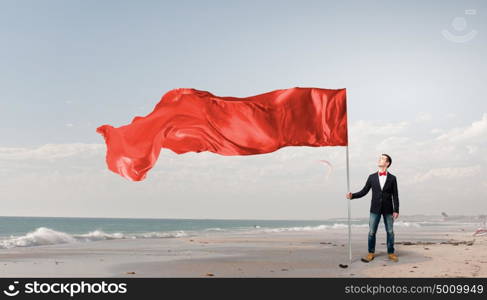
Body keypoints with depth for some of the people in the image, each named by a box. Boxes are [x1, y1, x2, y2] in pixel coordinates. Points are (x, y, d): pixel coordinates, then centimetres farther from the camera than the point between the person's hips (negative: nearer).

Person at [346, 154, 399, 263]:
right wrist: (352, 195, -10)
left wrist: (396, 210, -5)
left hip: (388, 210, -1)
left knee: (390, 232, 7)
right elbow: (364, 191, 4)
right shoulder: (372, 177, 5)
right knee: (372, 232, 3)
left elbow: (395, 195, 1)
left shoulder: (392, 178, 1)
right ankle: (371, 253, 15)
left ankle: (391, 253, 21)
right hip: (375, 209, 1)